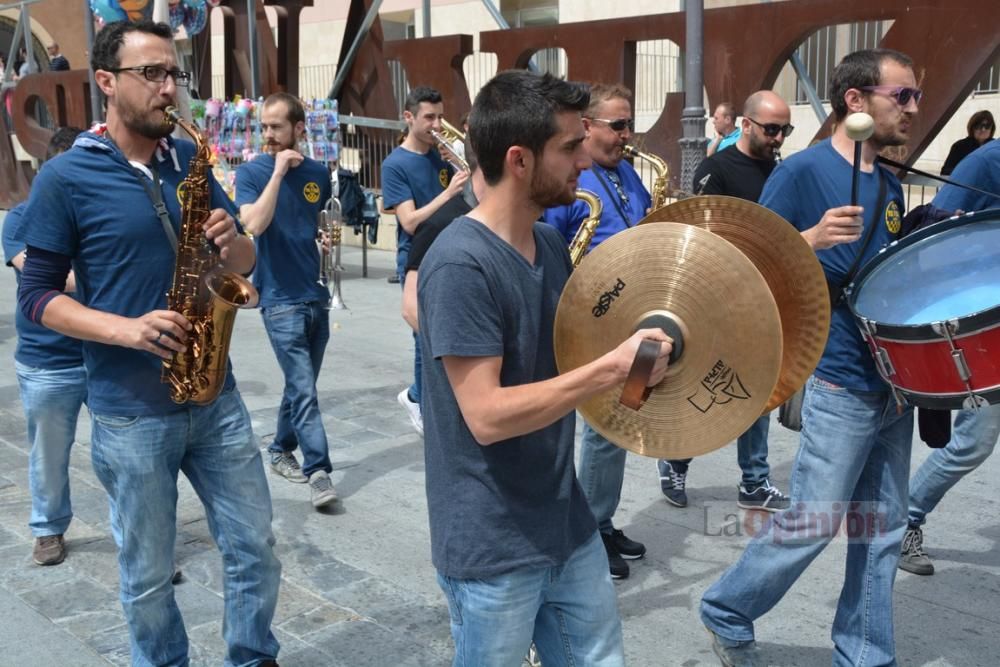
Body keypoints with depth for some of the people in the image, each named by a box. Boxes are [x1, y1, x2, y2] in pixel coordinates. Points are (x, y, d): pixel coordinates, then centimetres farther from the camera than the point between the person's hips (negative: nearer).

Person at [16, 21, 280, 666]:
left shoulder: (190, 160, 6)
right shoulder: (64, 177, -7)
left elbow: (246, 260, 11)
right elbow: (37, 294, -6)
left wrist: (232, 242, -13)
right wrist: (125, 329, -21)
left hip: (216, 397, 4)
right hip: (130, 412, -4)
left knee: (255, 549, 12)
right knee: (149, 575, 11)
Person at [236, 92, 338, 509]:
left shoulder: (318, 174, 7)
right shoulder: (251, 172, -6)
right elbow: (254, 224, -23)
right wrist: (278, 171, -22)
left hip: (317, 294, 5)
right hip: (281, 299, -5)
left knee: (301, 384, 16)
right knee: (304, 389, -10)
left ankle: (281, 451, 33)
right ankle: (319, 471, -6)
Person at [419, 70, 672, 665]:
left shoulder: (551, 243, 5)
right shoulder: (460, 264, -22)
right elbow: (487, 416, -26)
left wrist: (636, 347, -2)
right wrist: (614, 368, -26)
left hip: (567, 526, 8)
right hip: (493, 548, -7)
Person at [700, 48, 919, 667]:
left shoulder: (890, 186, 12)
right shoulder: (803, 171, -10)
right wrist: (811, 237, -28)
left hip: (895, 382, 8)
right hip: (840, 383, -7)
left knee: (882, 531, 12)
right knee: (812, 523, -1)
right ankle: (726, 613, 21)